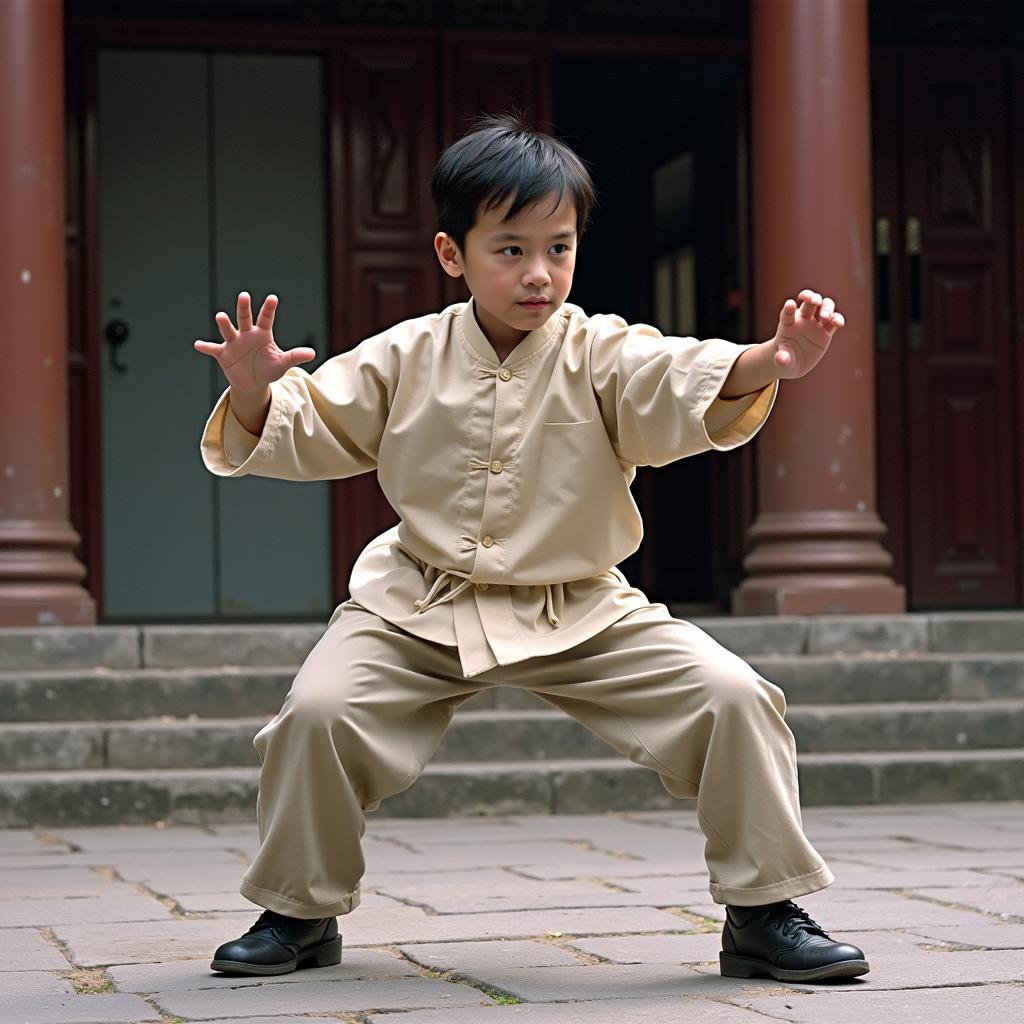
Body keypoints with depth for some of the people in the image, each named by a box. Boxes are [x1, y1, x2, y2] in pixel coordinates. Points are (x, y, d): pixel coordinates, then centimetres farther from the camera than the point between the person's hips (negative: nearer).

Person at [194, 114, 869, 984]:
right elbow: (306, 431, 2)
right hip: (420, 613, 1)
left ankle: (763, 912, 0)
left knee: (731, 696, -17)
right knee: (317, 709, -21)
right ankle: (299, 913, 5)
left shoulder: (601, 355, -9)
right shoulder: (405, 359, -2)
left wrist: (767, 364, -50)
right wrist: (257, 394, -22)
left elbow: (684, 389, -28)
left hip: (583, 612, -1)